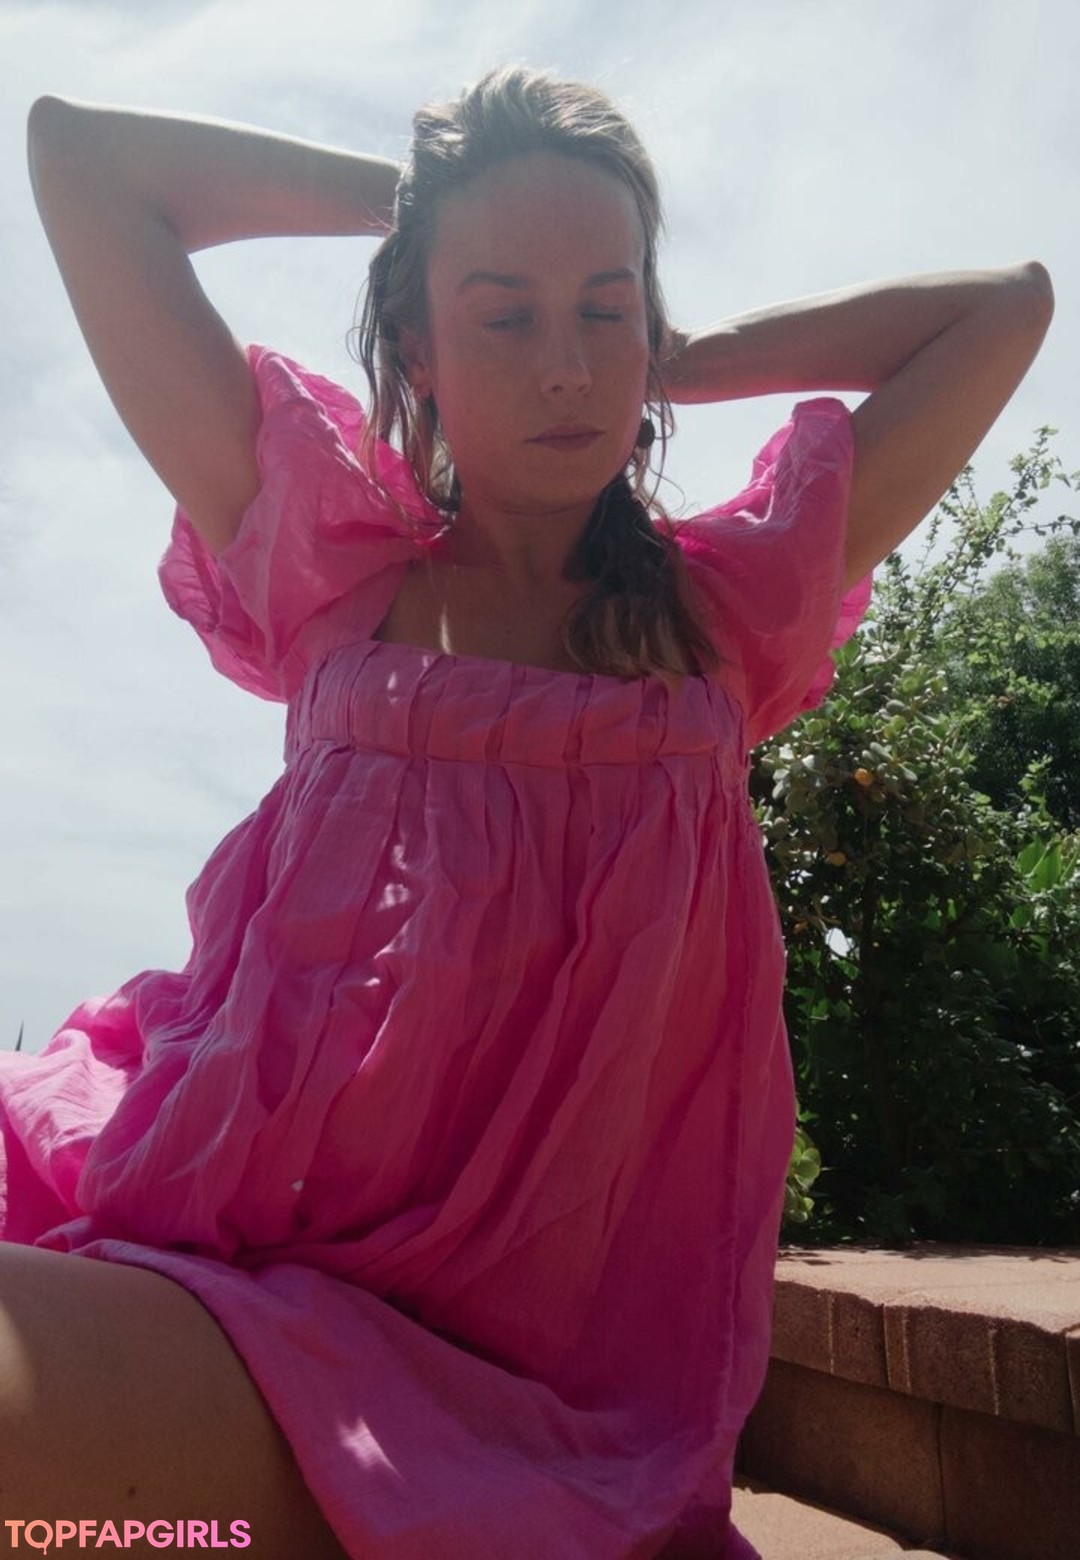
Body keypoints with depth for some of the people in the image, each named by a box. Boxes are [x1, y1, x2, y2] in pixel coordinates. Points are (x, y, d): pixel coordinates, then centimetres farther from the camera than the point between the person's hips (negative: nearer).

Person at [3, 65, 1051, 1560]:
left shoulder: (728, 605, 11)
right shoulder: (335, 571, 7)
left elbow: (1008, 303, 18)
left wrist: (682, 360, 17)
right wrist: (407, 193, 16)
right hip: (267, 1278, -1)